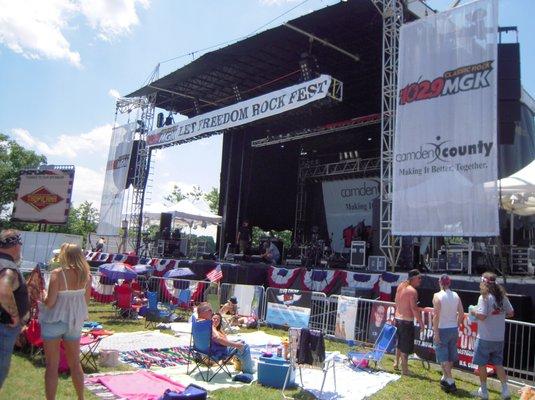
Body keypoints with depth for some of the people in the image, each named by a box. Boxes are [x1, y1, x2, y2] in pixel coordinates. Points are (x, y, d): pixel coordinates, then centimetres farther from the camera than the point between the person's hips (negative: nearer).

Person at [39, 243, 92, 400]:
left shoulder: (57, 273, -17)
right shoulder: (86, 275, -5)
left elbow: (49, 302, -18)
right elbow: (86, 301, 3)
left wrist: (43, 295, 2)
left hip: (54, 321, -4)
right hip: (74, 322, 4)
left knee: (52, 366, 8)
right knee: (75, 363, 19)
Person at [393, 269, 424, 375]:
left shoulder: (401, 286, 7)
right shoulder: (412, 291, -18)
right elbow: (414, 308, -20)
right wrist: (420, 321, -13)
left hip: (398, 317, 8)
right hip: (407, 320, -8)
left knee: (399, 343, 22)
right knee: (406, 346, 2)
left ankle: (396, 363, 32)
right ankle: (404, 369, 9)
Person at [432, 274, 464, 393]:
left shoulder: (437, 296, -14)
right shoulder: (456, 295, 2)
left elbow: (436, 315, -18)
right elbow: (461, 314, 4)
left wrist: (435, 332, -15)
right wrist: (457, 325, 17)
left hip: (442, 329, -6)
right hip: (454, 329, 6)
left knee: (443, 357, 2)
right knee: (450, 356, 16)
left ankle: (450, 382, -3)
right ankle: (445, 378, 30)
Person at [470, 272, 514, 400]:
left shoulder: (484, 297, -16)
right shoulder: (502, 296, 3)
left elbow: (482, 316, -23)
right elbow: (511, 313, 10)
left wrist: (473, 311, -4)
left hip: (485, 338, -6)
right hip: (499, 338, 6)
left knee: (482, 364, 8)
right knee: (498, 364, 17)